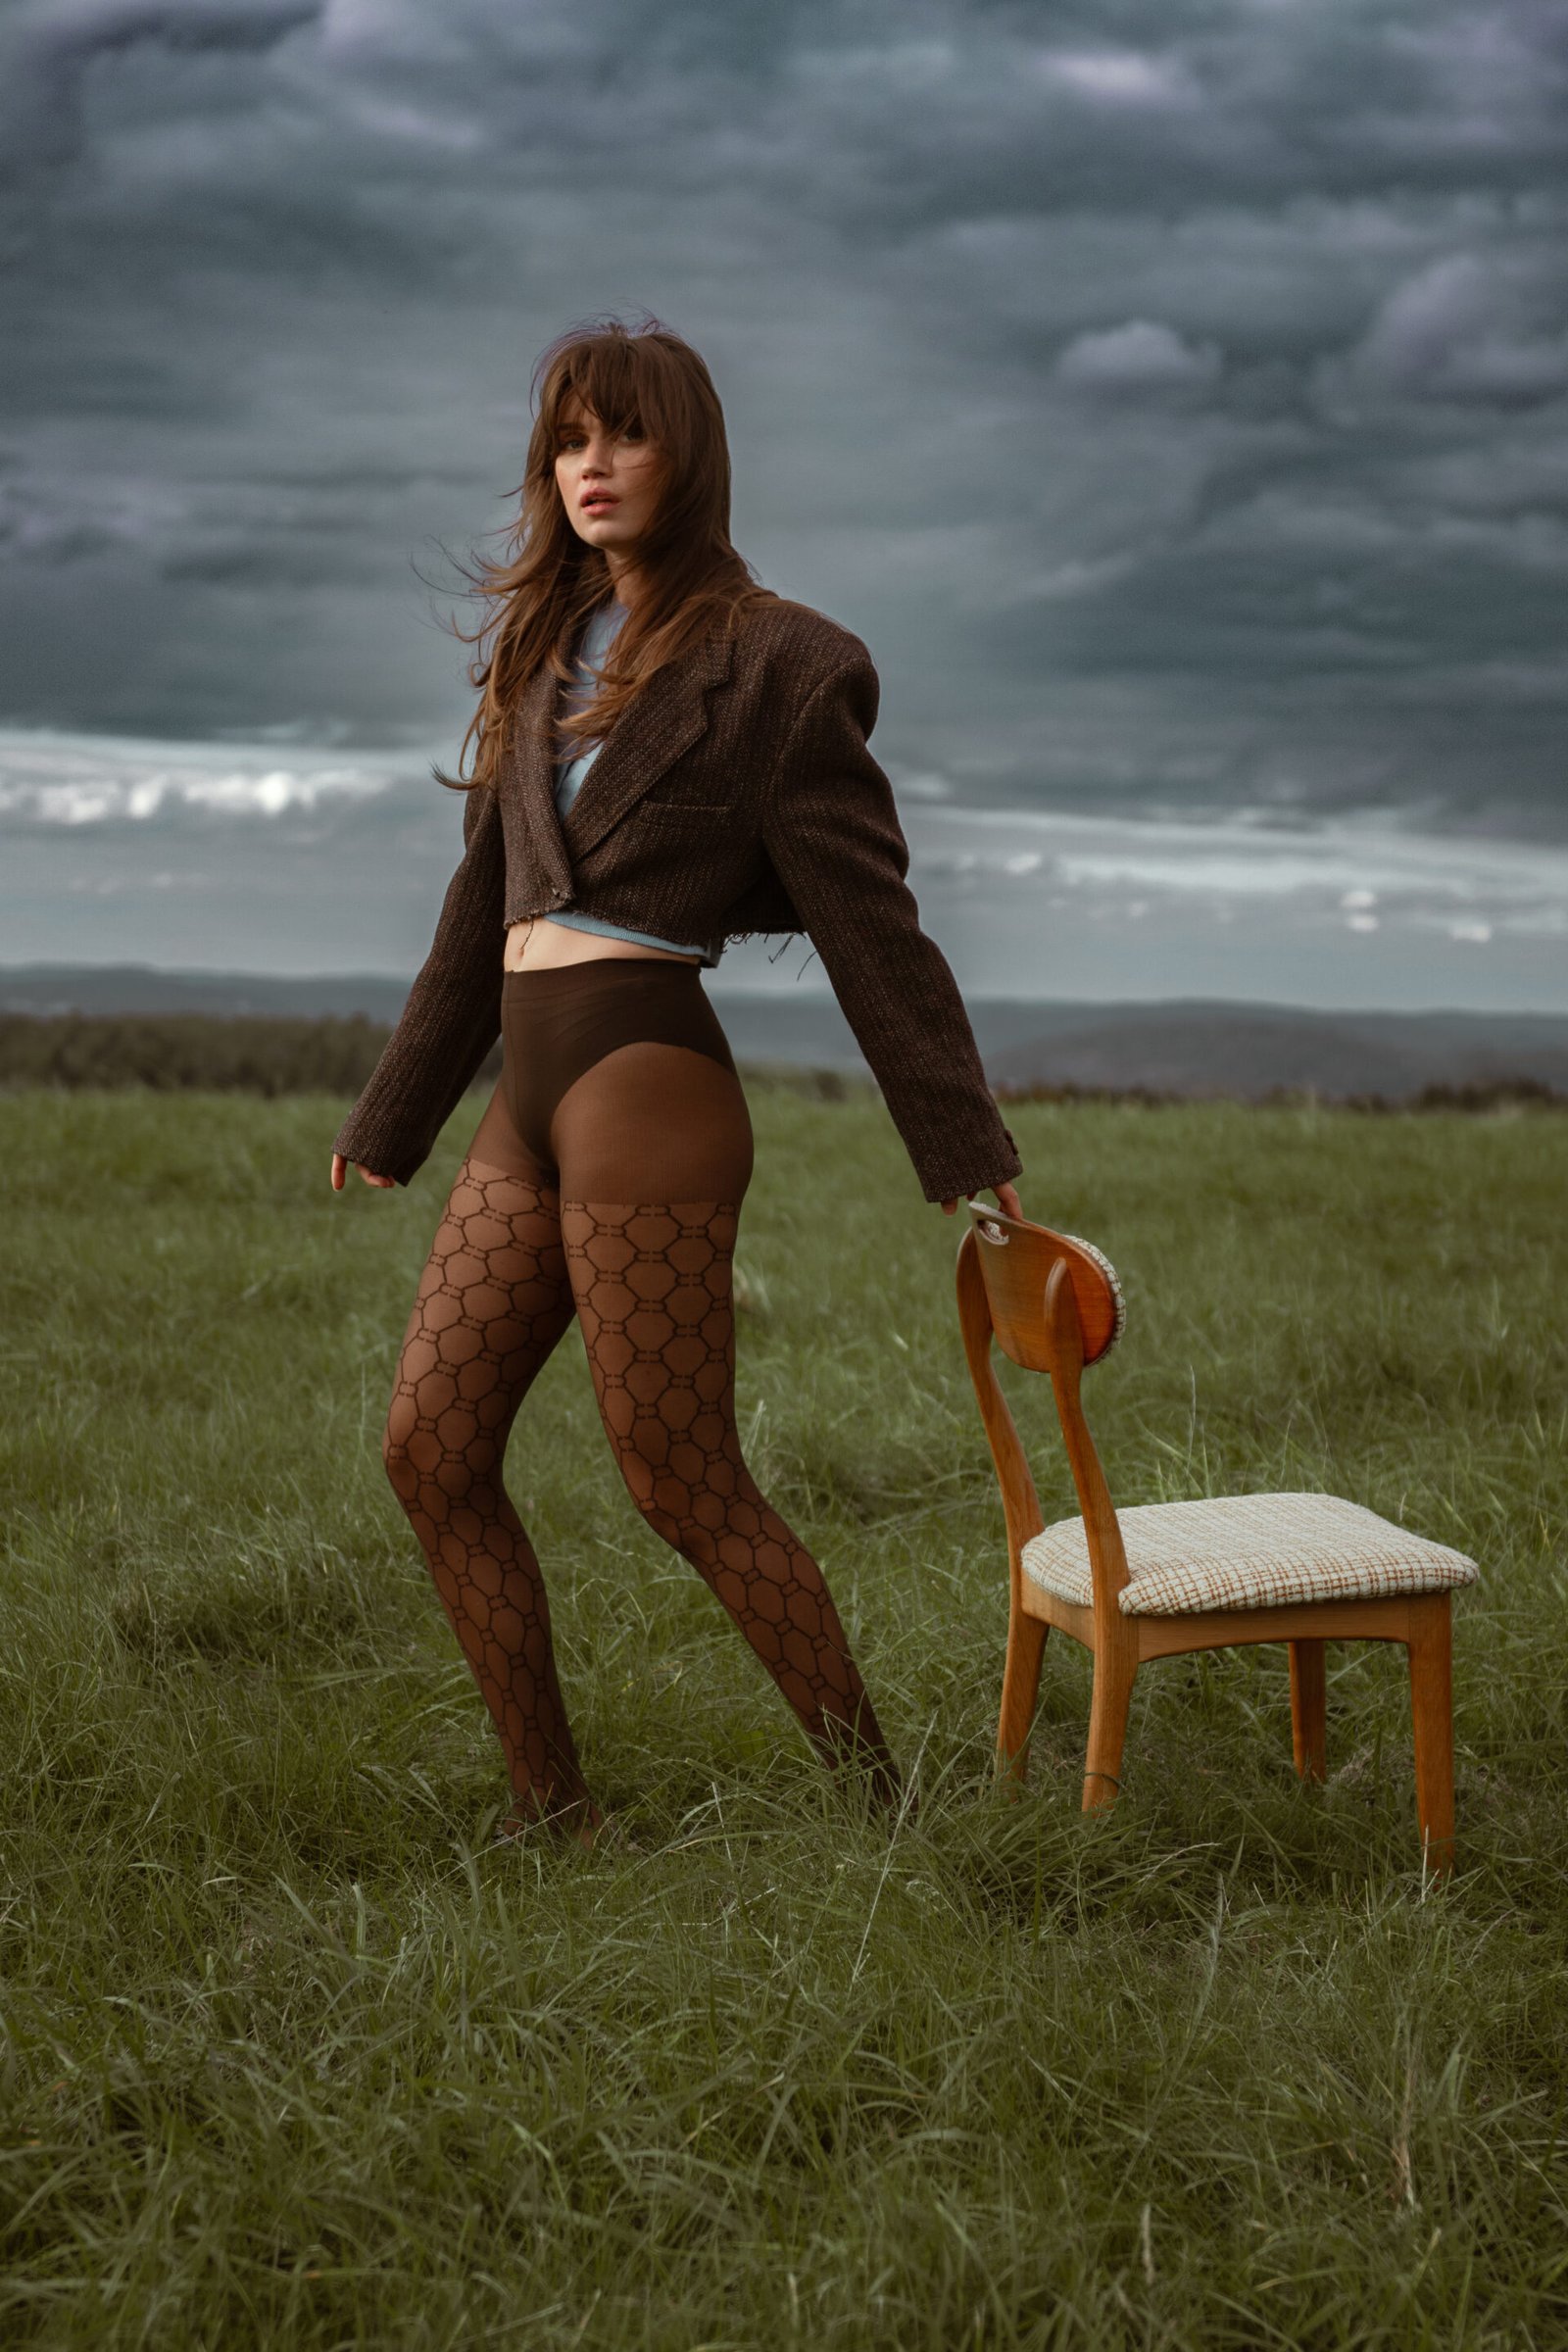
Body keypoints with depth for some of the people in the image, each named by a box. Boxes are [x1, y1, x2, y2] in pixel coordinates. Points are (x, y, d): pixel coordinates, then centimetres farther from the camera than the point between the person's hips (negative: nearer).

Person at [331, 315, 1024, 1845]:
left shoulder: (766, 662, -3)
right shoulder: (545, 653, 17)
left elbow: (868, 917, -4)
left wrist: (967, 1156, -5)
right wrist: (390, 1121, 27)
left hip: (646, 1091, -8)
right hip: (529, 1105, 8)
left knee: (683, 1486, -4)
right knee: (430, 1450, 5)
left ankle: (881, 1806, 10)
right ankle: (554, 1813, 15)